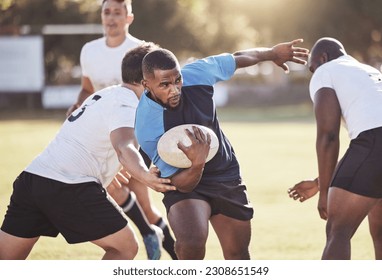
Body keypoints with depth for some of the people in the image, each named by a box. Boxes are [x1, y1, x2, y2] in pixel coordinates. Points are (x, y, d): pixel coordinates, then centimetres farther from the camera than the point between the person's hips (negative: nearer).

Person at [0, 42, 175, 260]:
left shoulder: (106, 95, 24)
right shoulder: (126, 102, -5)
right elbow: (124, 147, -26)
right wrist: (145, 176, -42)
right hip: (69, 187, -9)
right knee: (126, 247, 5)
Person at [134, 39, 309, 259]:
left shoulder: (197, 74, -20)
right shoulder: (148, 127, -30)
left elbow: (238, 59, 3)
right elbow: (182, 185, -24)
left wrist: (272, 53, 20)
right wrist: (197, 165, -45)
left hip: (227, 177, 4)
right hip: (186, 183, -4)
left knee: (238, 255, 12)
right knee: (191, 245, -31)